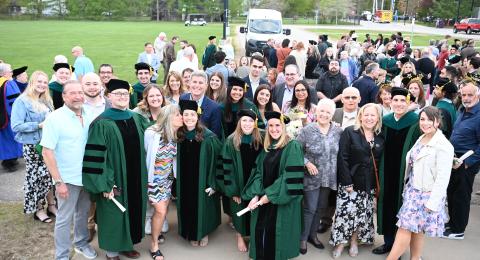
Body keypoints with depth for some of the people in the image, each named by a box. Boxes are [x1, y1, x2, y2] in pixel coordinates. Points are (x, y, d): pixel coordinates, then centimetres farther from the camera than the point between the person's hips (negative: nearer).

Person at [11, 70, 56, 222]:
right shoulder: (22, 101, -10)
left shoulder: (47, 101, 10)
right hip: (32, 146, -6)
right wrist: (39, 125, -20)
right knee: (36, 177, 3)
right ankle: (38, 209, 18)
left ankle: (51, 205, 24)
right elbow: (16, 126, -17)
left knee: (49, 175, 10)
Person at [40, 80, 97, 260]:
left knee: (83, 213, 21)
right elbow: (47, 152, -16)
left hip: (88, 176, 5)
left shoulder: (89, 116, 0)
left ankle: (81, 243, 42)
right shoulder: (54, 118, -14)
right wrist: (58, 182, -18)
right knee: (64, 219, 8)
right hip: (67, 178, -5)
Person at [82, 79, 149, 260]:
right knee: (113, 214, 7)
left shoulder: (137, 119, 6)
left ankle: (126, 244, 34)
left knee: (131, 211, 15)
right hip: (114, 180, -5)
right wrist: (104, 185, -19)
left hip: (134, 178, 6)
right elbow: (96, 157, -16)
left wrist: (141, 175, 9)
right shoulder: (102, 124, -12)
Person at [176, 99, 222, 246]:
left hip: (202, 181, -3)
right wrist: (175, 184, 5)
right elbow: (176, 162, 5)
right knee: (188, 206, 12)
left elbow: (214, 161, -11)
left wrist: (212, 184, -14)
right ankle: (191, 234, 32)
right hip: (184, 182, 3)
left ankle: (204, 233, 32)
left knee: (202, 205, 9)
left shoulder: (208, 137, -13)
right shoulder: (178, 136, -3)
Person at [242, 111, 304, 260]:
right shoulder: (266, 148, 10)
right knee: (259, 232, 2)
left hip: (282, 201, -5)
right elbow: (259, 173, 7)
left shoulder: (292, 147, -9)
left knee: (276, 235, -2)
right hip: (263, 200, 5)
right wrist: (255, 195, -9)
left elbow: (290, 177, -15)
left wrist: (267, 197, -14)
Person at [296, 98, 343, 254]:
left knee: (321, 207, 16)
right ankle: (303, 238, 17)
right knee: (310, 208, -1)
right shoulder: (307, 130, -11)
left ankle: (313, 235, 34)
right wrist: (306, 162, -18)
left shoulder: (338, 131, -1)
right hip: (312, 176, -4)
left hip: (329, 177, 4)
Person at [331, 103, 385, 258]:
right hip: (351, 182, -4)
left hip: (369, 184, 4)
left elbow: (380, 162, 10)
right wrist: (347, 182, -16)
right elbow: (342, 159, -12)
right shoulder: (350, 132, -7)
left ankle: (354, 240, 27)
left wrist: (379, 184, 3)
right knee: (346, 212, -3)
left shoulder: (380, 138, 7)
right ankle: (340, 242, 13)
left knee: (363, 214, 10)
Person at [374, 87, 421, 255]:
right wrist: (378, 172, 8)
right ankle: (388, 242, 29)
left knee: (400, 207, 7)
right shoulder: (385, 121, 3)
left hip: (406, 173, -4)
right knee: (386, 206, 12)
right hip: (387, 173, 4)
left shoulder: (416, 122, -11)